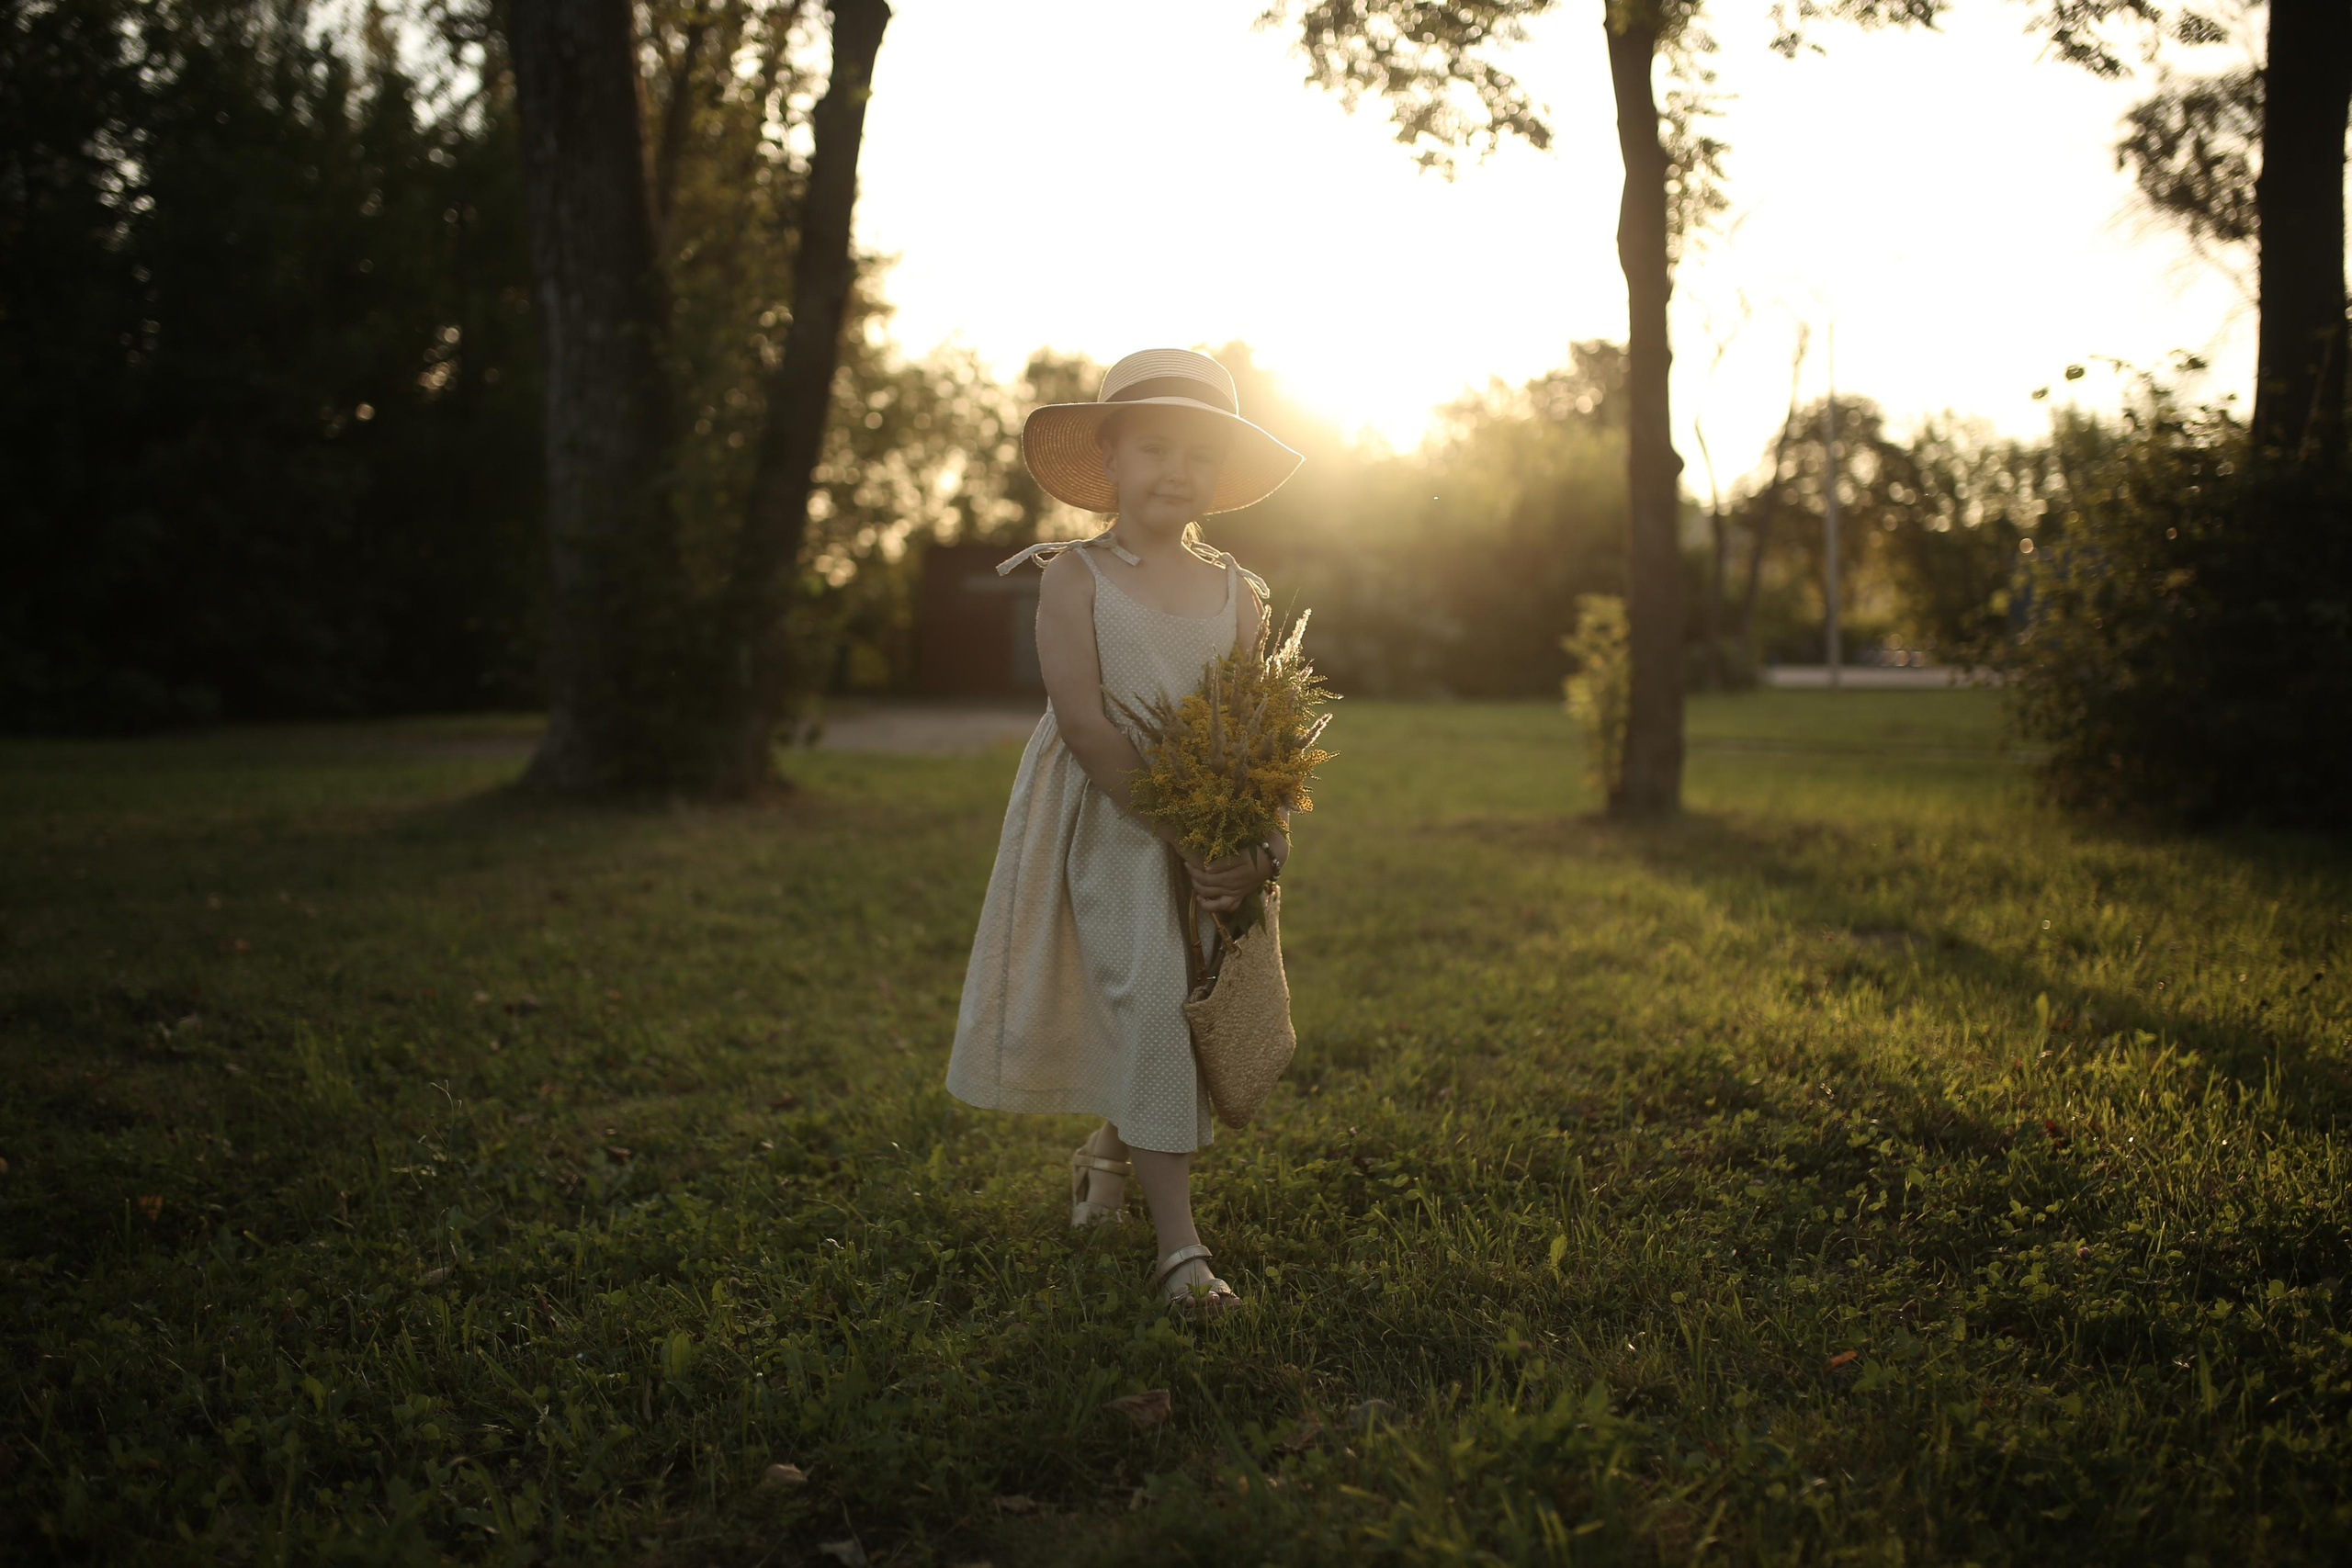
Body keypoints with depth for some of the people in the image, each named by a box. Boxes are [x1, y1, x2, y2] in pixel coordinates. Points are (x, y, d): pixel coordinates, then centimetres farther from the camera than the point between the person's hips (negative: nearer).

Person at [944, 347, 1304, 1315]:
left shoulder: (1237, 594, 6)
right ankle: (1179, 1244, -6)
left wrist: (1255, 845, -17)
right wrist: (1185, 831, -20)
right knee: (1148, 1004, -13)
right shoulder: (1075, 577, -6)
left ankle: (1113, 1148, 37)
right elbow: (1087, 723, -15)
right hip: (1112, 827, -4)